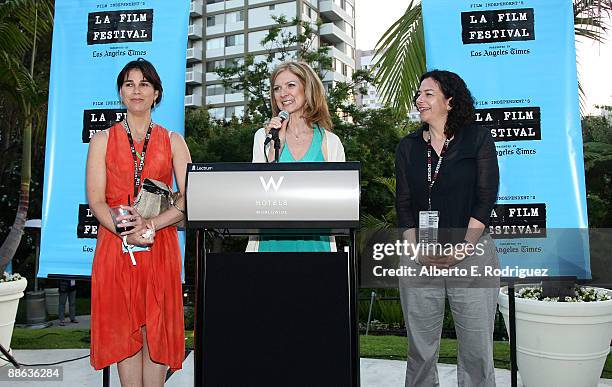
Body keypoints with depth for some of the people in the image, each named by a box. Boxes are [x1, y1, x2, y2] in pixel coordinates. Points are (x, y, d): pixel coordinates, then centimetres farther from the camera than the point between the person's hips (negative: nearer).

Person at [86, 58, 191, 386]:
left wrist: (151, 225, -16)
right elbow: (95, 200, 0)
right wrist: (128, 233, -16)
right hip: (115, 245, 0)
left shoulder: (173, 141, 9)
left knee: (156, 328, 4)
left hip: (161, 247, 0)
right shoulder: (103, 140, 9)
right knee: (124, 328, 4)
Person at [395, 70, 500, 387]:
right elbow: (403, 205, 6)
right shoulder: (408, 147, 11)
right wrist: (417, 252, -7)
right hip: (420, 259, 2)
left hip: (471, 255, -2)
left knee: (476, 351, 4)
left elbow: (485, 200, -3)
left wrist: (461, 249, -12)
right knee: (420, 350, 8)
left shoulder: (478, 140, 3)